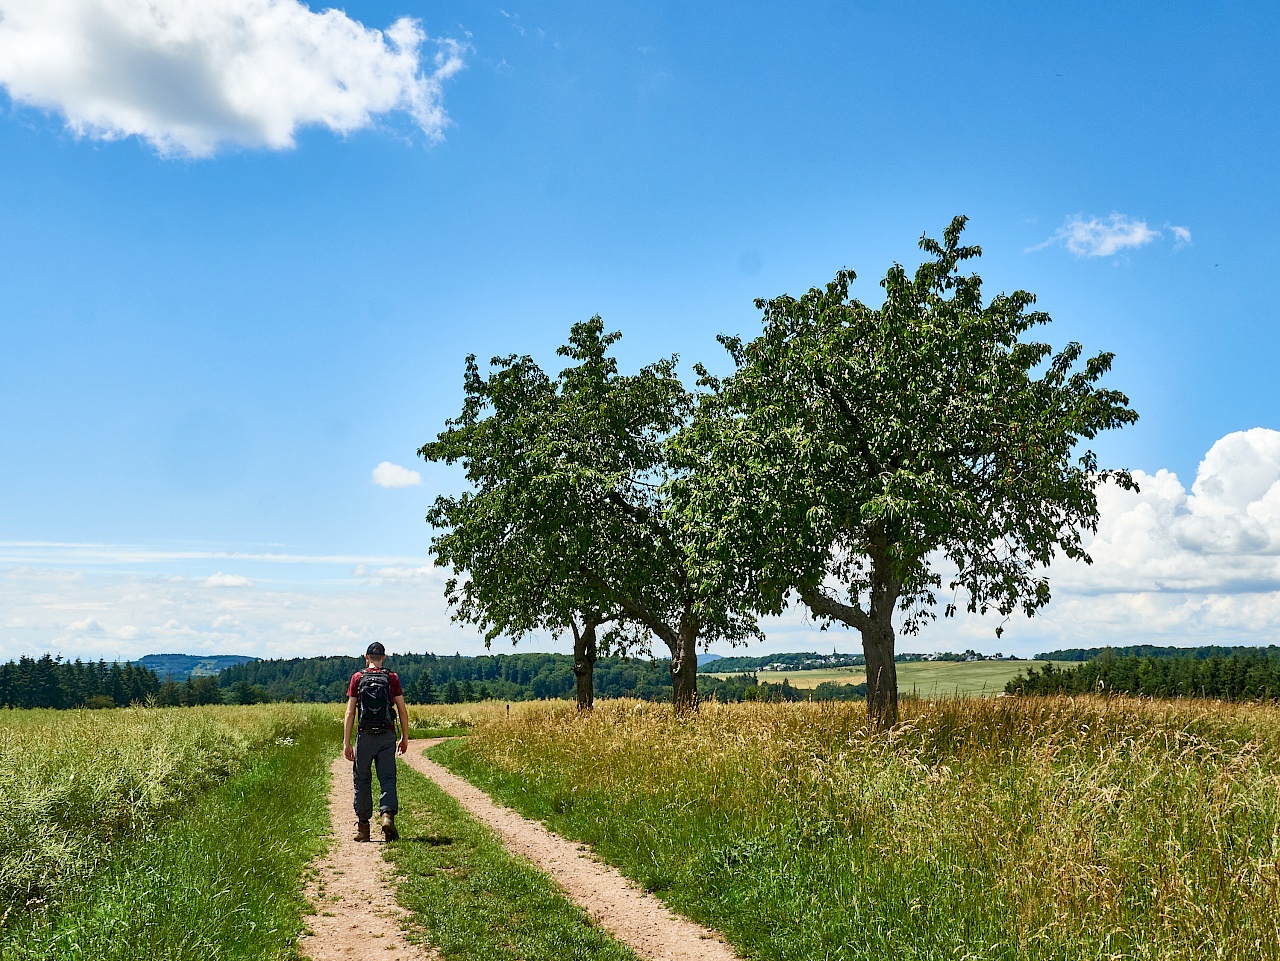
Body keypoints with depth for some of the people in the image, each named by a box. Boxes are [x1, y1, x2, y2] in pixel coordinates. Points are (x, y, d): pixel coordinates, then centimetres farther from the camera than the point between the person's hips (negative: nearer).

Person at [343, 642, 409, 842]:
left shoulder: (358, 678, 2)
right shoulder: (392, 678, 3)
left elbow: (350, 713, -2)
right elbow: (403, 711, 2)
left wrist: (346, 743, 0)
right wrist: (405, 738, 12)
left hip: (365, 736, 0)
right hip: (387, 737, 0)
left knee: (362, 780, 10)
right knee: (387, 779, 2)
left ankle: (363, 826, 14)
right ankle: (388, 815, -19)